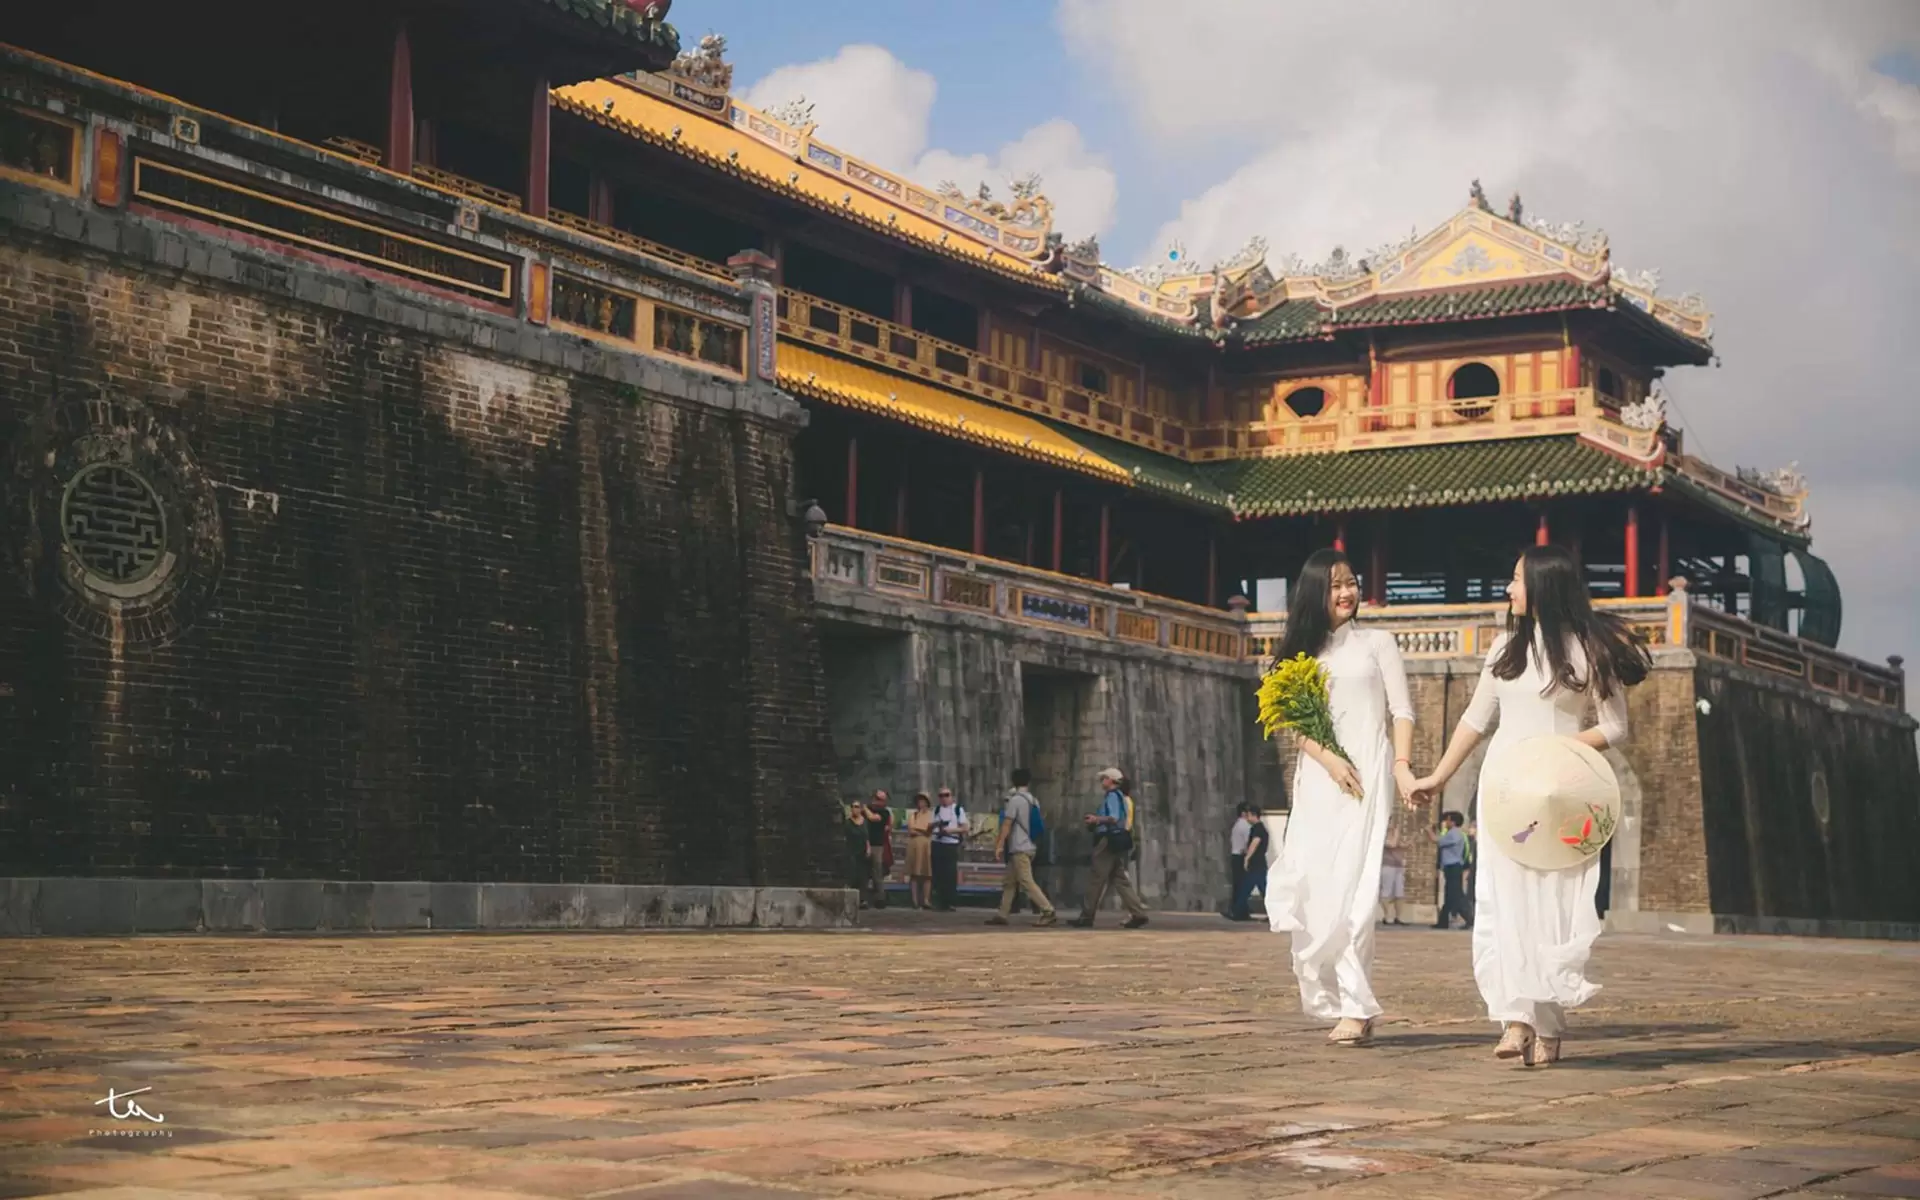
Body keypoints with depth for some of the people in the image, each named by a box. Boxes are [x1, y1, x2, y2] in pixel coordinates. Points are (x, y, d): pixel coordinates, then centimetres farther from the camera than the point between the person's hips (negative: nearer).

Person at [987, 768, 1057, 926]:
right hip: (1030, 846, 9)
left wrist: (999, 845, -13)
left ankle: (1048, 911, -18)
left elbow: (1007, 824, -15)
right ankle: (1002, 914, 12)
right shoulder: (1033, 801, 11)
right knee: (1008, 882, 13)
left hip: (1019, 848, -9)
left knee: (1026, 882, -12)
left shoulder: (1015, 799, -12)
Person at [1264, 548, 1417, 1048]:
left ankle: (1357, 1008, -14)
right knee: (1310, 889, -7)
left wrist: (1402, 765, -11)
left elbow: (1402, 711, 5)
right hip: (1318, 780, 3)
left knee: (1352, 891, -13)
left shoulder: (1377, 643, 11)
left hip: (1367, 777, -3)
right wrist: (1329, 759, -10)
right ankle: (1335, 1001, 3)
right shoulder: (1302, 651, 17)